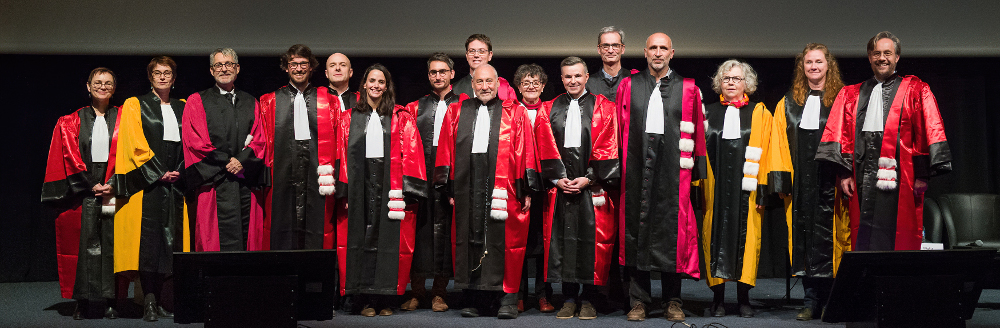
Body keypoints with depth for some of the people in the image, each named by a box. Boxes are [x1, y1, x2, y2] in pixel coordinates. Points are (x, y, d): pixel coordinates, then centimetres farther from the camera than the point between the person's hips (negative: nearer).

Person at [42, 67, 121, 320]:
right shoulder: (71, 122, 11)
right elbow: (70, 157, 3)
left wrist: (114, 184, -10)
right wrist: (90, 185, -7)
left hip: (115, 189, 0)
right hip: (82, 191, 0)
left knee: (112, 244, -2)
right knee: (84, 242, -2)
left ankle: (111, 301, 3)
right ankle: (84, 301, 4)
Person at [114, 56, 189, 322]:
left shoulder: (182, 108, 17)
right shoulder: (135, 105, 6)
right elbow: (135, 145, -4)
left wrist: (179, 173, -2)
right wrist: (159, 173, -11)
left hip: (174, 182, 4)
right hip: (146, 183, -4)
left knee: (170, 238, 0)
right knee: (148, 237, -12)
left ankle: (158, 300, 5)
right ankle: (149, 303, -13)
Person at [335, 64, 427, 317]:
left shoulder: (401, 118, 9)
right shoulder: (350, 118, 12)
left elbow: (410, 154, 2)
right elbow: (343, 155, 7)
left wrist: (405, 190, -9)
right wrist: (344, 192, -3)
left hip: (390, 186, -1)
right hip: (360, 183, 1)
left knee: (388, 240, -1)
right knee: (361, 237, -1)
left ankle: (382, 297, 5)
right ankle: (365, 299, 3)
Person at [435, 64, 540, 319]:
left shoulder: (515, 113, 9)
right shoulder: (456, 112, 14)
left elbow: (526, 154, 5)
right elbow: (446, 152, 12)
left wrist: (527, 191, -2)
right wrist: (449, 188, 6)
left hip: (502, 187, -2)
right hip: (468, 186, 2)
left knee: (504, 239, -4)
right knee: (469, 239, 2)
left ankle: (508, 299, 3)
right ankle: (475, 299, 10)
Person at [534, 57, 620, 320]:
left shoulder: (603, 108, 6)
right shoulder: (548, 110, 12)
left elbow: (606, 148, -2)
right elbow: (545, 149, 6)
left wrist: (588, 178, -10)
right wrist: (558, 179, -6)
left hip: (593, 187, -2)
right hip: (559, 186, 2)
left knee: (592, 241, -2)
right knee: (563, 241, 2)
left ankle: (588, 300, 8)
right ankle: (569, 299, 11)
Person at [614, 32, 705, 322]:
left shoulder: (688, 89, 10)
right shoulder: (628, 86, 12)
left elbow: (696, 133, 8)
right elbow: (618, 129, 9)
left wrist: (696, 170, 2)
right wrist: (619, 167, 1)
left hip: (673, 166, -1)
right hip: (637, 165, 1)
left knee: (672, 228, 0)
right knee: (636, 225, 1)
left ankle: (673, 301, 10)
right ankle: (638, 300, 9)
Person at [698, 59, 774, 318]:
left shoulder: (760, 114, 8)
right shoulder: (708, 112, 11)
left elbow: (764, 153, 3)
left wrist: (763, 187, -5)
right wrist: (698, 185, -1)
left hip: (745, 187, -1)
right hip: (714, 187, 1)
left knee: (746, 237, -1)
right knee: (715, 235, 0)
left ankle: (744, 299, 8)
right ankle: (718, 299, 7)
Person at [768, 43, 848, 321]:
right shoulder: (788, 103, 14)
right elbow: (780, 144, 11)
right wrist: (781, 178, 1)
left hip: (831, 180, -3)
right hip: (801, 182, 3)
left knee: (829, 236, -4)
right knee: (805, 235, 3)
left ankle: (831, 300, 4)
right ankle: (811, 302, 8)